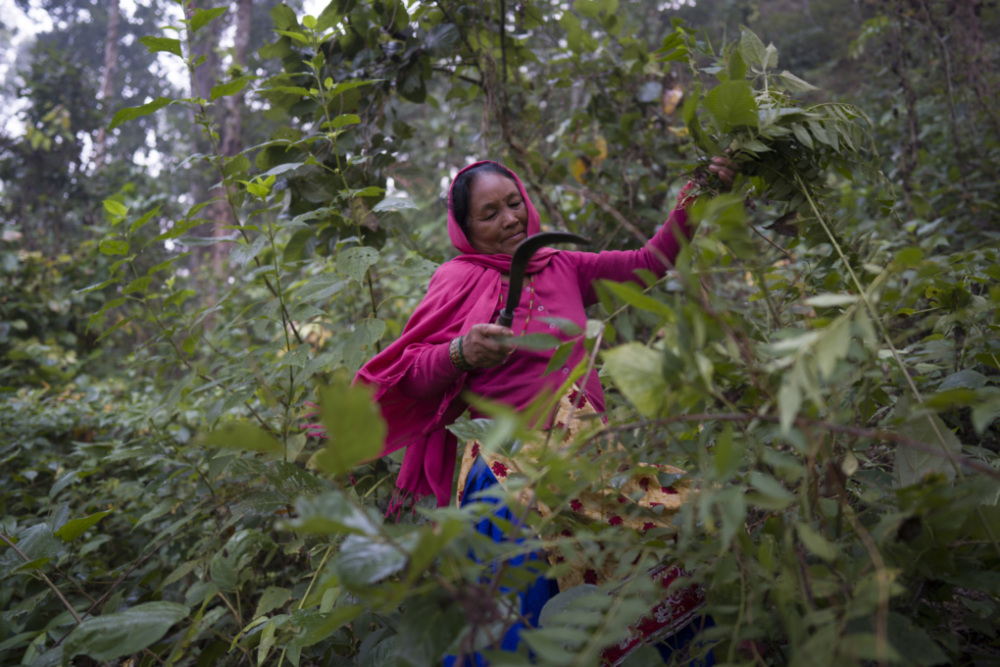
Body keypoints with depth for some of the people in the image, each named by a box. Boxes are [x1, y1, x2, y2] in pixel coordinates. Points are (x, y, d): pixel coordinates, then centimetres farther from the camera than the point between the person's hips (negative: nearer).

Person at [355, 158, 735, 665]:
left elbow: (649, 261, 15)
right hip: (511, 465, -4)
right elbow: (414, 376, -2)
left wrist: (693, 201, 6)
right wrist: (461, 353, -20)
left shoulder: (562, 267, 15)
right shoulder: (458, 278, 2)